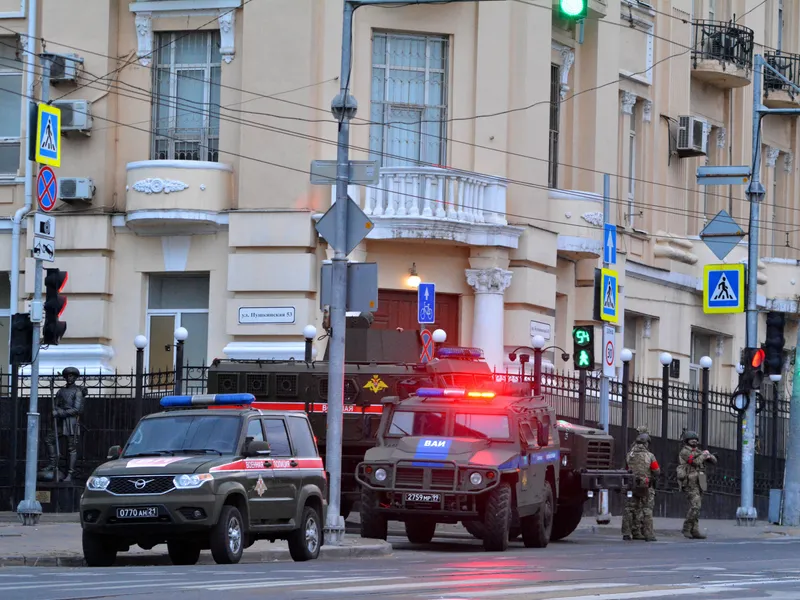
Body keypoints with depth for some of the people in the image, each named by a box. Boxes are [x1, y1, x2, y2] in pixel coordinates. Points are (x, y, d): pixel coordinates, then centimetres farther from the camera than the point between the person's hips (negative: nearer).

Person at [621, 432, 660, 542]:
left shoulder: (629, 455, 0)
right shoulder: (649, 456, -10)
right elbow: (657, 472, -7)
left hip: (631, 485, 3)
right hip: (646, 487, -3)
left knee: (629, 509, 10)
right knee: (647, 510, 3)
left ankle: (626, 533, 9)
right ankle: (648, 534, 1)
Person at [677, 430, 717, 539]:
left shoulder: (698, 452, 17)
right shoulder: (684, 452, -6)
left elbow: (714, 461, 17)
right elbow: (696, 462, -20)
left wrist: (709, 456, -4)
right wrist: (704, 455, -2)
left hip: (698, 484, 8)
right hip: (690, 482, -8)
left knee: (696, 507, 6)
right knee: (695, 506, -17)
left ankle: (694, 531, 7)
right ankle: (686, 529, -14)